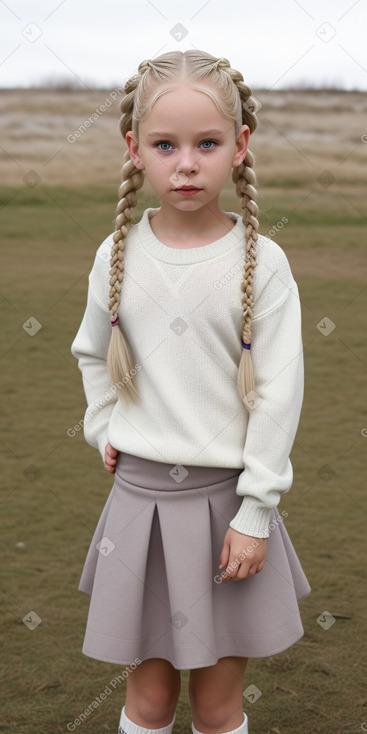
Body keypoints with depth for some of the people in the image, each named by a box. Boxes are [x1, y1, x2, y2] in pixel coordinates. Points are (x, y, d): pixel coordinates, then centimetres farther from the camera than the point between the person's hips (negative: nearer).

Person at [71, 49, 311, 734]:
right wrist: (104, 429, 6)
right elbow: (92, 352, 17)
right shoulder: (118, 254, -1)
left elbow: (278, 391, -9)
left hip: (225, 495, -2)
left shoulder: (261, 263, -10)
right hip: (140, 492, 2)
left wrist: (255, 511, -10)